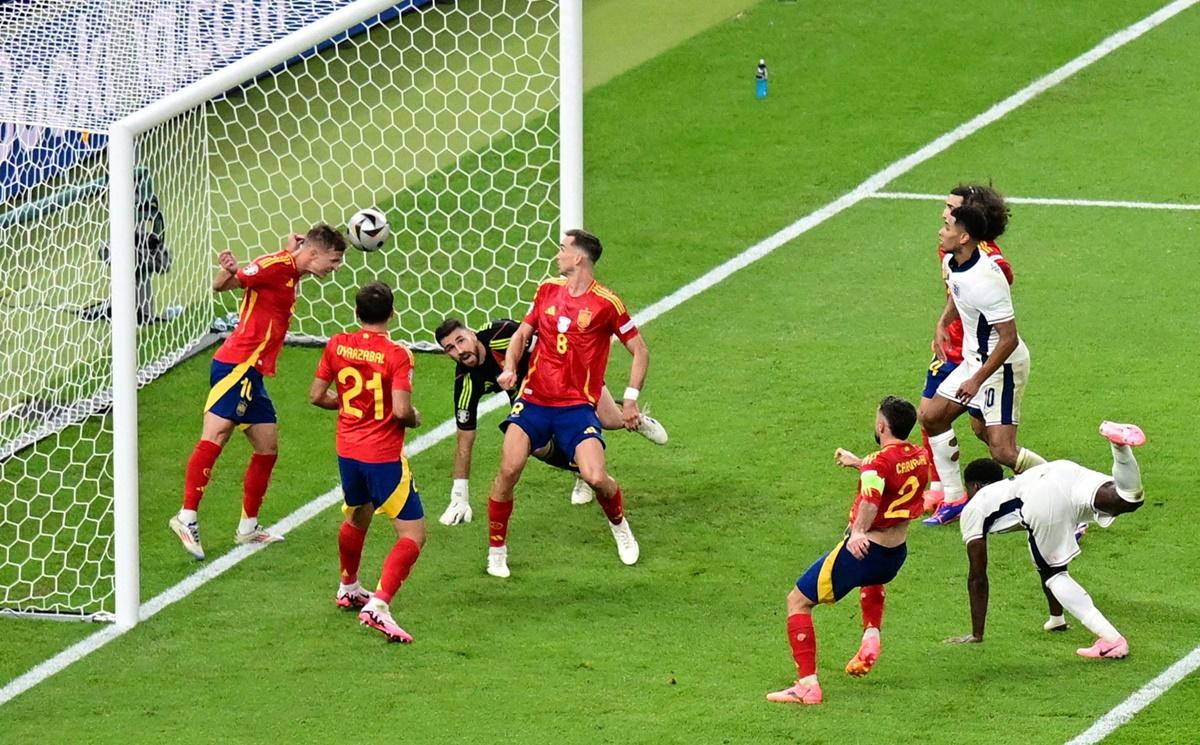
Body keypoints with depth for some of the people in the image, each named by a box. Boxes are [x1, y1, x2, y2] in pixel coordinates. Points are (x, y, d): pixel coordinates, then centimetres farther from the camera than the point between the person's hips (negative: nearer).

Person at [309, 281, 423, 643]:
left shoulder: (337, 346, -1)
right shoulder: (396, 355, -17)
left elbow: (316, 396, 5)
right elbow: (401, 410, -23)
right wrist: (414, 418, -1)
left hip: (348, 451, 7)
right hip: (385, 456, -6)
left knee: (357, 518, 32)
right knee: (413, 535, -3)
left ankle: (348, 589, 50)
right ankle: (378, 606, -19)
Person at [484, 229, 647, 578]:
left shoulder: (606, 303, -6)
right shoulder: (548, 290, 7)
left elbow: (640, 351, 2)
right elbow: (522, 332, 17)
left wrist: (631, 399, -4)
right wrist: (509, 369, -1)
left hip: (577, 406, -3)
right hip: (534, 399, 3)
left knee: (596, 478, -17)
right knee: (508, 470, -15)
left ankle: (620, 526, 18)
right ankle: (496, 550, 2)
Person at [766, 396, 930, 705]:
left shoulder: (879, 461, -18)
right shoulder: (921, 457, 4)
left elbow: (872, 496, -38)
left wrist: (858, 532, -50)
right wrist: (858, 462, 36)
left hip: (862, 550, -8)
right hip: (897, 553, 8)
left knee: (798, 601, 1)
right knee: (872, 578, 45)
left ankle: (807, 685, -9)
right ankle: (871, 636, 22)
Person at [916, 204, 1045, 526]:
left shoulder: (984, 279, -30)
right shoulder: (953, 263, -1)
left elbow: (1009, 338, -28)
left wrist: (977, 380, -25)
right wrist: (943, 322, 13)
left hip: (1002, 365, -10)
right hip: (973, 358, 10)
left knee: (1003, 451, -14)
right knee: (931, 417, 15)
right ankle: (955, 499, 26)